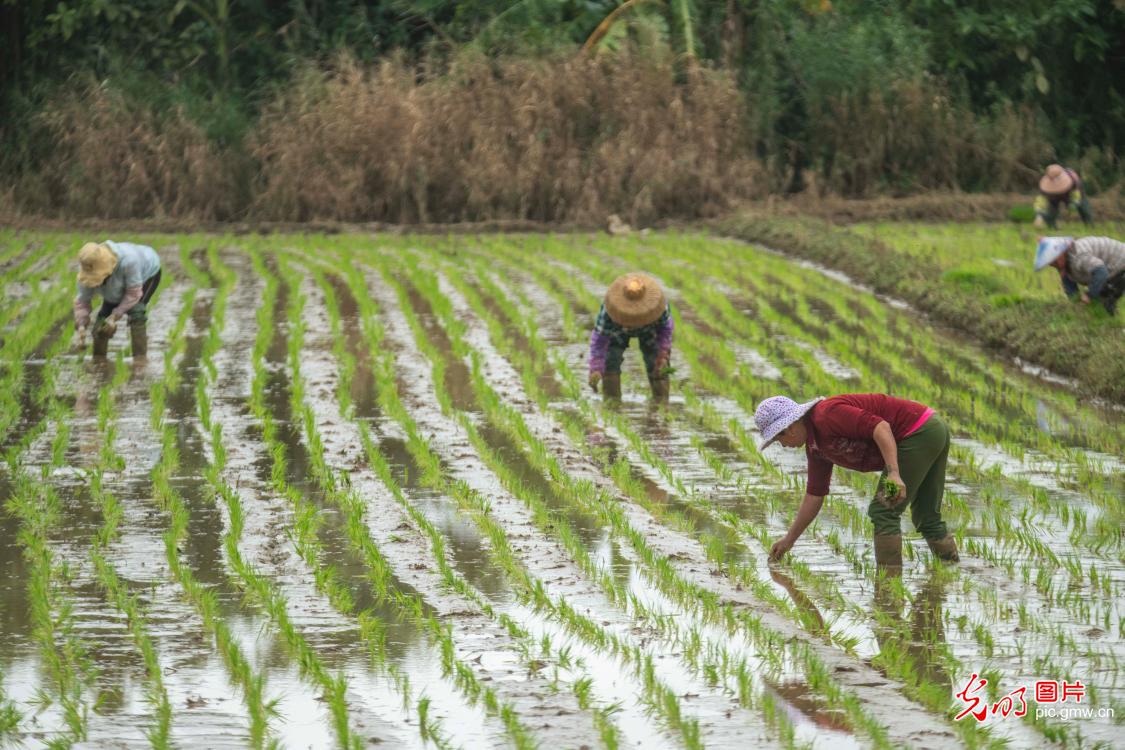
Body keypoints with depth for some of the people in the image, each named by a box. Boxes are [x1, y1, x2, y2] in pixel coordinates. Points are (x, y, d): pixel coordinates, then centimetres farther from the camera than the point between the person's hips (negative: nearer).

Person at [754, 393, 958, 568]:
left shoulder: (828, 415, -16)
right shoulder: (815, 447, 15)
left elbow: (880, 427, -26)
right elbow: (814, 495, 22)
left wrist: (894, 473, -34)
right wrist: (788, 540, 24)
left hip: (918, 433, -10)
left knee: (883, 512, -7)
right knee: (927, 518, 17)